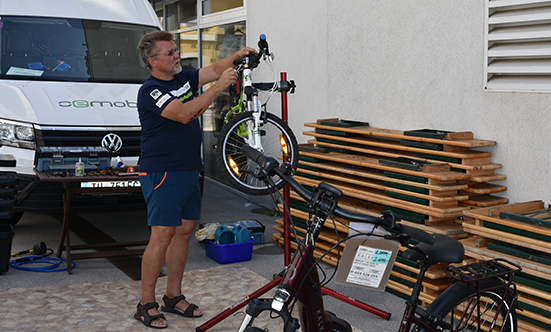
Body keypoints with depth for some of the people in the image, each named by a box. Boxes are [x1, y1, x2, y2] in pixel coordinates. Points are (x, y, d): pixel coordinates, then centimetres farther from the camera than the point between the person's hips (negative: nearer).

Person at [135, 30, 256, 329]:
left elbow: (214, 70, 12)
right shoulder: (150, 91, -14)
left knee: (184, 232, 10)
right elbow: (184, 114, -26)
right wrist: (219, 86, -26)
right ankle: (146, 305, 0)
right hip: (162, 173, -8)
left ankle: (174, 297, 20)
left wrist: (237, 56, -7)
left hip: (188, 170, 9)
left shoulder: (183, 78, 12)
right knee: (162, 236, -9)